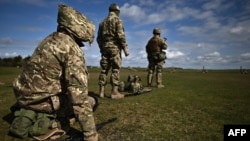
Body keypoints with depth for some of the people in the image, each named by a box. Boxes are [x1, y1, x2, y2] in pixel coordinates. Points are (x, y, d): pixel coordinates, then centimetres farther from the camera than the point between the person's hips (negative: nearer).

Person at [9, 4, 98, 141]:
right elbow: (79, 92, -26)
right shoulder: (73, 49, -20)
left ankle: (27, 116, 13)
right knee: (89, 101, 5)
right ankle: (45, 119, -4)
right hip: (41, 99, -7)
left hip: (23, 94, 8)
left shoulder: (50, 38, 6)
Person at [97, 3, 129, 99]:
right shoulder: (117, 20, -1)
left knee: (104, 69, 7)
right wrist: (125, 48, -11)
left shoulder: (103, 22, 19)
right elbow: (120, 35, -13)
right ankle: (114, 92, -6)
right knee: (116, 69, -5)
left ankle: (101, 91, 8)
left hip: (105, 47, 6)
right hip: (114, 47, -6)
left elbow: (99, 38, 17)